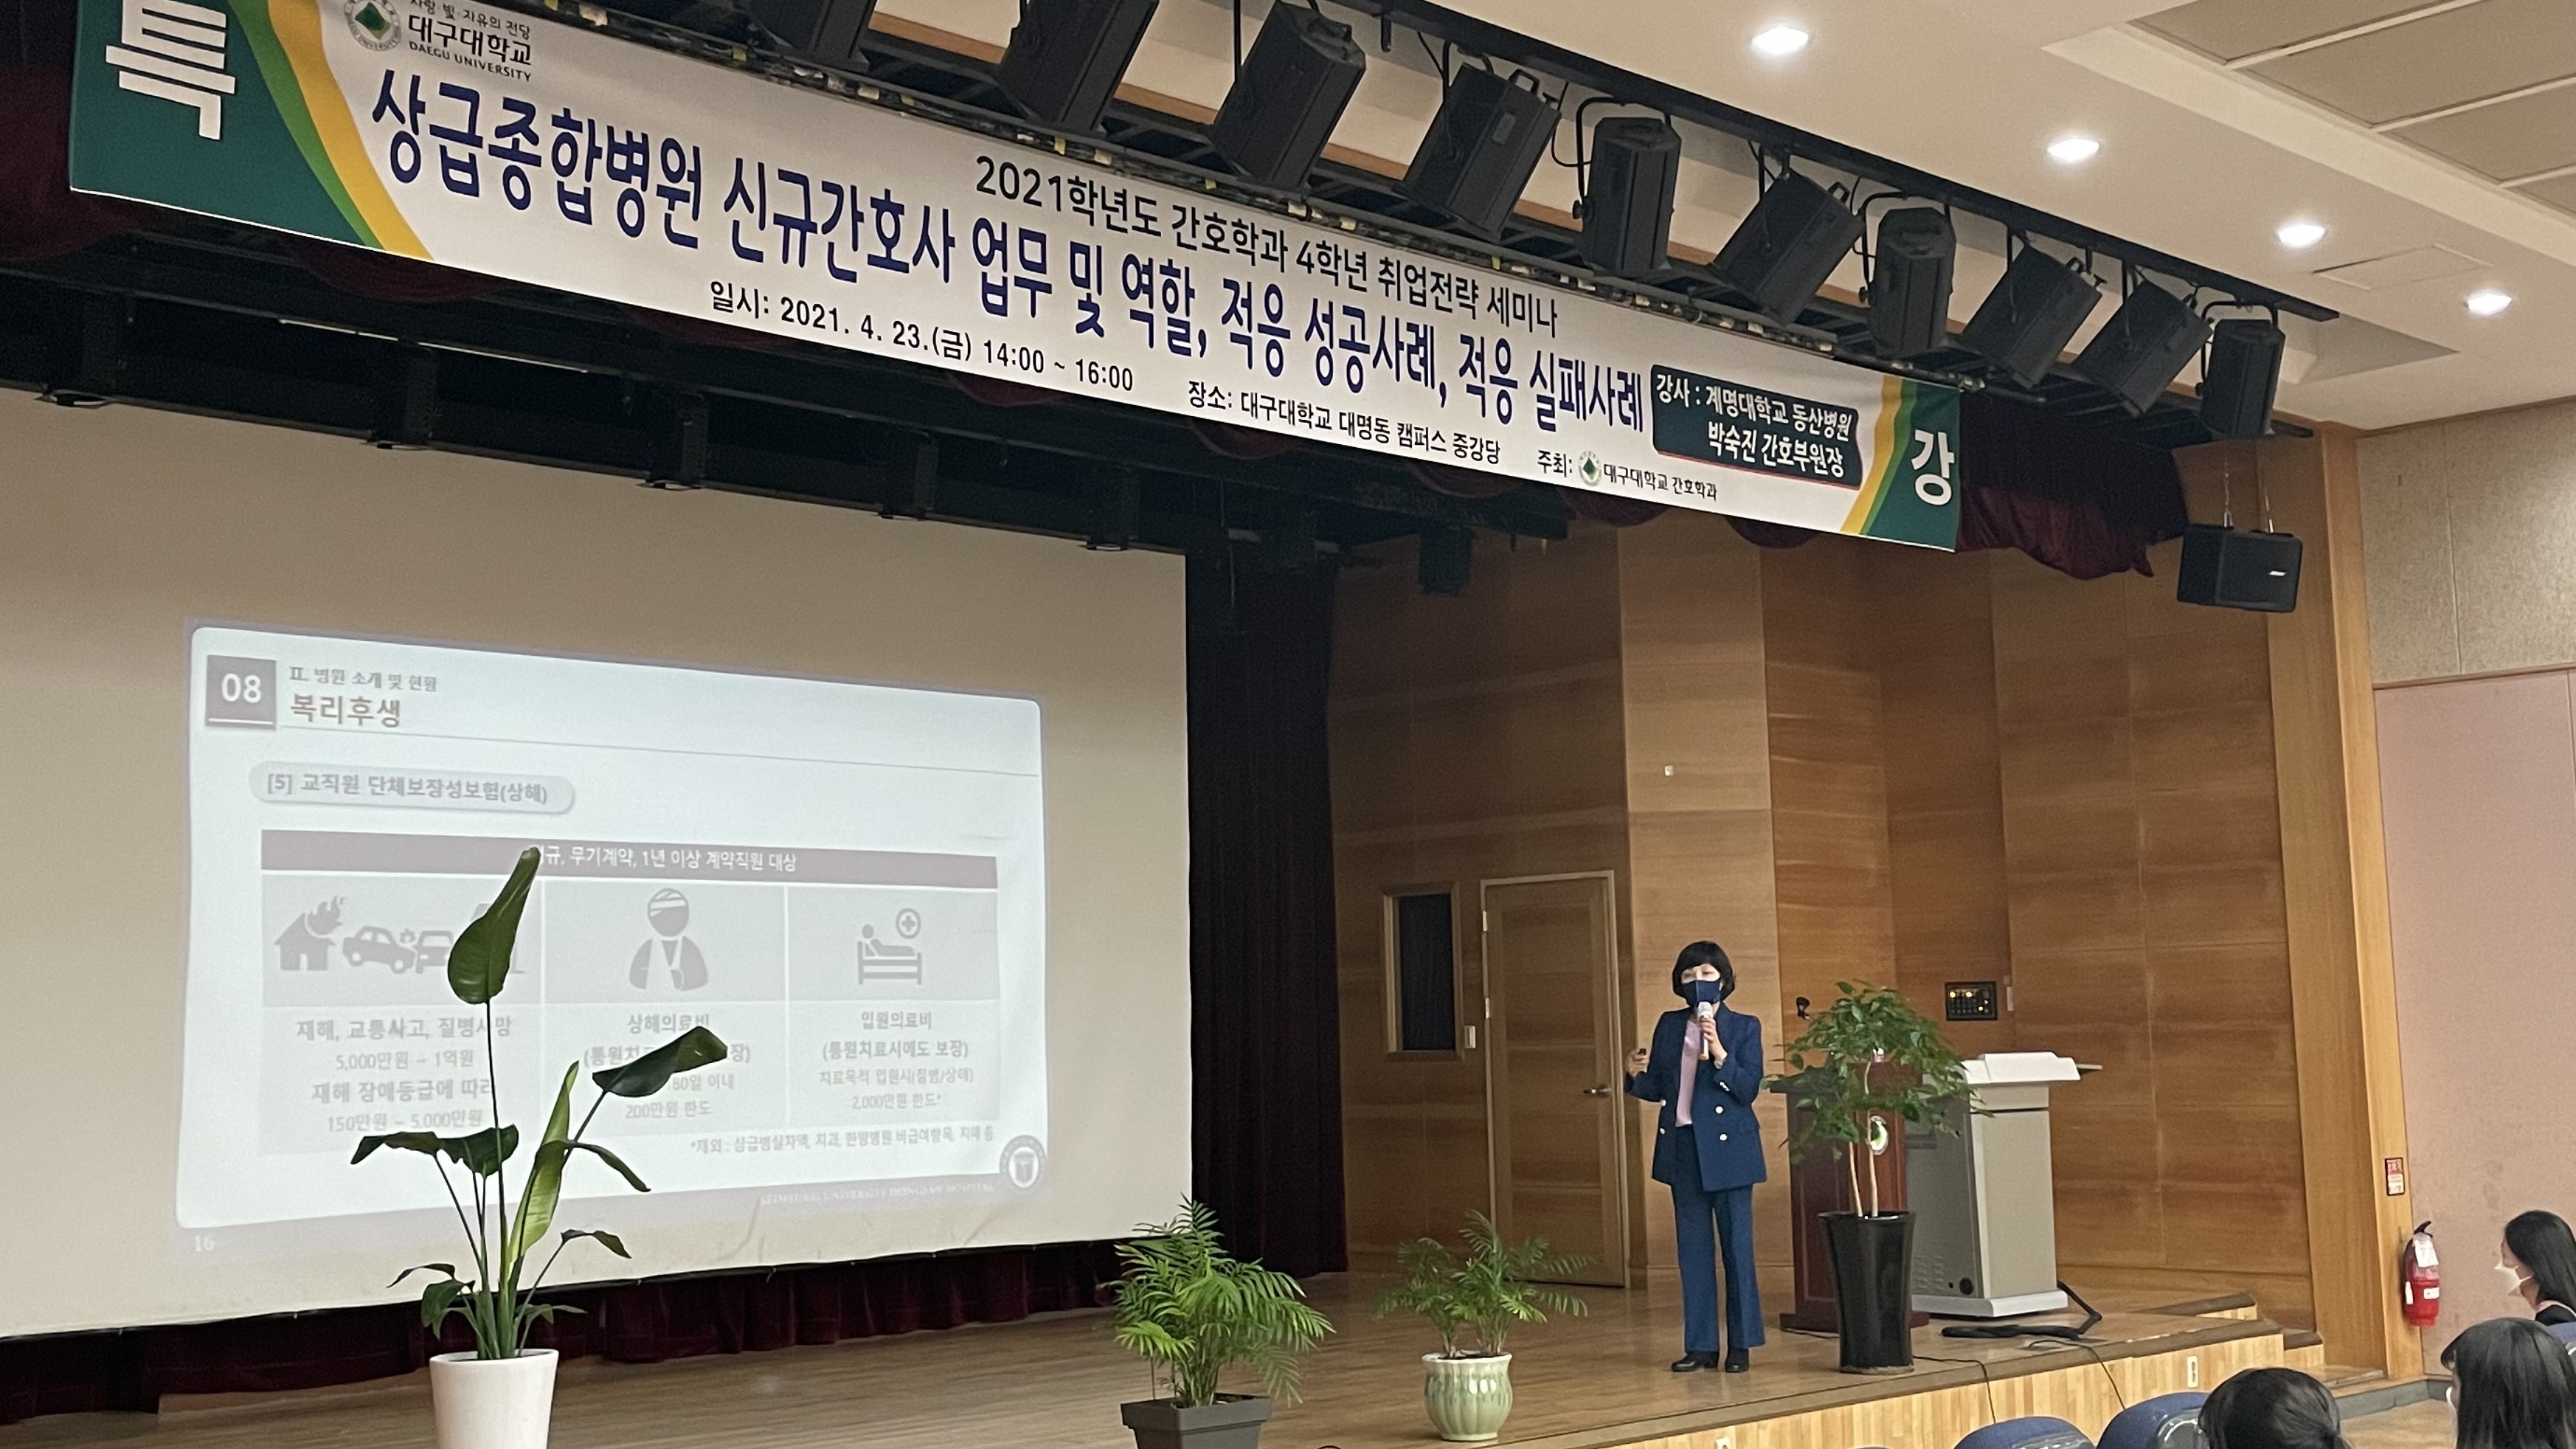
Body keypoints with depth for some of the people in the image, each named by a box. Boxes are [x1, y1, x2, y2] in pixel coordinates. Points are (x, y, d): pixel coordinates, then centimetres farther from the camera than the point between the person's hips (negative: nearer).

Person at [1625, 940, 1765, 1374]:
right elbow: (1656, 1089, 11)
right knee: (1693, 1249, 7)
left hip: (1727, 1149, -4)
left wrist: (1719, 1053, -24)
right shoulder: (1669, 1026, 9)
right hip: (1682, 1148, 4)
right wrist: (1637, 1074, -11)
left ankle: (1742, 1344, 8)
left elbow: (1749, 1090, -11)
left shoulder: (1744, 1028, -2)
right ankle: (1700, 1345, 13)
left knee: (1736, 1247, 0)